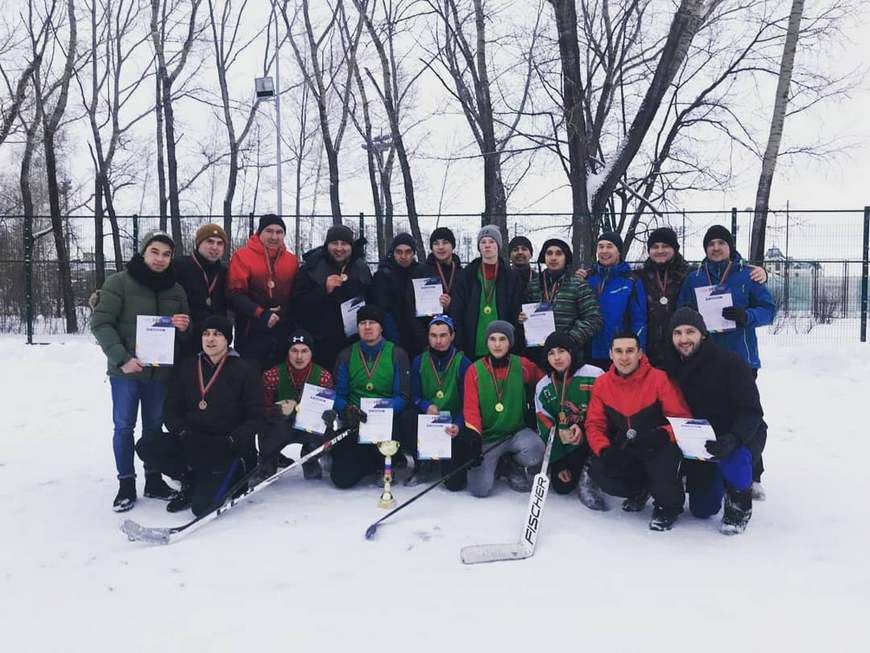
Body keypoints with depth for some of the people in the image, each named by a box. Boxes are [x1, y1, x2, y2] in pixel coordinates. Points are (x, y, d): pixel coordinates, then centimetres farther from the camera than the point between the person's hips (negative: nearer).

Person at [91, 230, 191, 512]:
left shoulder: (176, 290, 8)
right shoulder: (119, 283, -6)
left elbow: (185, 332, 16)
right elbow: (100, 322, -10)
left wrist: (183, 327, -9)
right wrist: (121, 358, -19)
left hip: (160, 371, 4)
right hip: (126, 370, -4)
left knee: (154, 427, 12)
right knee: (124, 427, 2)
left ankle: (153, 480, 24)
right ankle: (126, 484, 13)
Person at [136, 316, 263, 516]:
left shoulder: (245, 369, -1)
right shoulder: (187, 367, 10)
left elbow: (255, 418, -3)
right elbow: (171, 411, 8)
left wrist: (231, 441, -20)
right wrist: (183, 434, -13)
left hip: (228, 449, -4)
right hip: (192, 445, 5)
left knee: (202, 506, -22)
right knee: (146, 445, -21)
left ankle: (234, 473, 9)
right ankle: (193, 480, 0)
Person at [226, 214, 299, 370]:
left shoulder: (292, 260, 10)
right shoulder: (242, 256, -3)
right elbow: (235, 294, -8)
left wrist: (286, 311, 2)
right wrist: (261, 314, -17)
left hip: (285, 333, 4)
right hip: (252, 333, -3)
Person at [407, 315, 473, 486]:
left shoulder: (463, 363, -6)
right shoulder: (419, 361, 5)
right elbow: (414, 396, 2)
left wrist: (458, 425, -30)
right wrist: (427, 406, -21)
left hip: (453, 422, -3)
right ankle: (423, 466, -4)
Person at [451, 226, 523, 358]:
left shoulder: (511, 276, 7)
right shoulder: (467, 274, 6)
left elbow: (515, 314, 6)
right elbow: (456, 312, 2)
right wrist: (459, 346, -6)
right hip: (472, 347, 0)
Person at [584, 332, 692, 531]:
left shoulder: (659, 378, -14)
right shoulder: (602, 383, -1)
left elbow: (683, 418, -13)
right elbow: (594, 424, 2)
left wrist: (663, 434, -33)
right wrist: (605, 450, -17)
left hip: (659, 448, -4)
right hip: (623, 452, 4)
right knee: (598, 470, -21)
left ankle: (669, 506, 2)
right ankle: (640, 490, 13)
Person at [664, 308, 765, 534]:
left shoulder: (730, 362, -20)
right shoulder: (672, 367, -3)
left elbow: (751, 411, -24)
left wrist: (731, 440, -41)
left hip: (741, 437, -4)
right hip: (700, 442, 5)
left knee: (733, 458, -39)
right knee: (702, 510, 3)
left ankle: (739, 506, -7)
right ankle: (717, 481, 37)